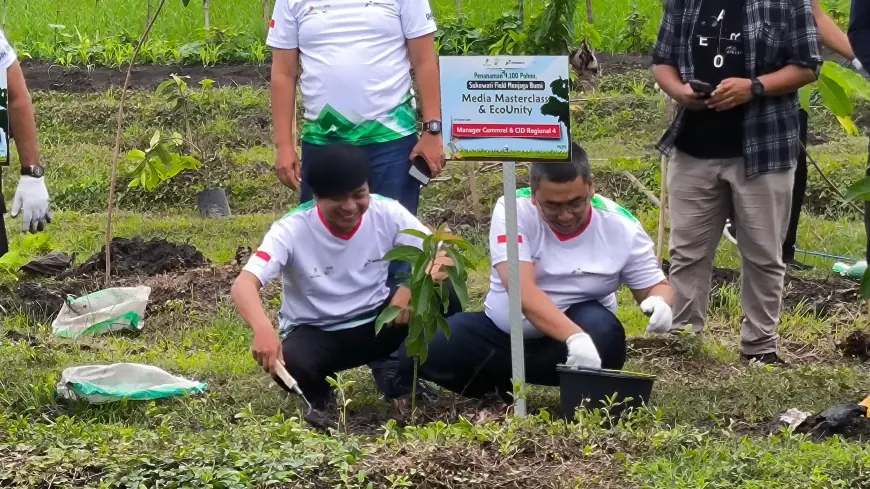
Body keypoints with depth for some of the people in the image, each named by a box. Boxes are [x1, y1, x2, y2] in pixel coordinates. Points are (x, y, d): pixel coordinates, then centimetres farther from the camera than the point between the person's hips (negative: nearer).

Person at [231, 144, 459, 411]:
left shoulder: (386, 213, -14)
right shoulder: (293, 230, -21)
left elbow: (442, 253, -13)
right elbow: (244, 285, -32)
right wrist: (263, 330, -54)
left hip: (378, 321, 2)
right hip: (316, 334, -2)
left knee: (447, 294, -24)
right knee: (288, 362, -38)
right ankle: (319, 396, 1)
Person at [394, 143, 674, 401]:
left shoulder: (620, 227, -12)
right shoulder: (513, 210, -19)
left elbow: (655, 285, 0)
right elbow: (522, 290, -30)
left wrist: (659, 303, -28)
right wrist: (574, 337, -46)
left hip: (577, 330, 0)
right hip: (501, 332, 0)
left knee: (604, 334, -35)